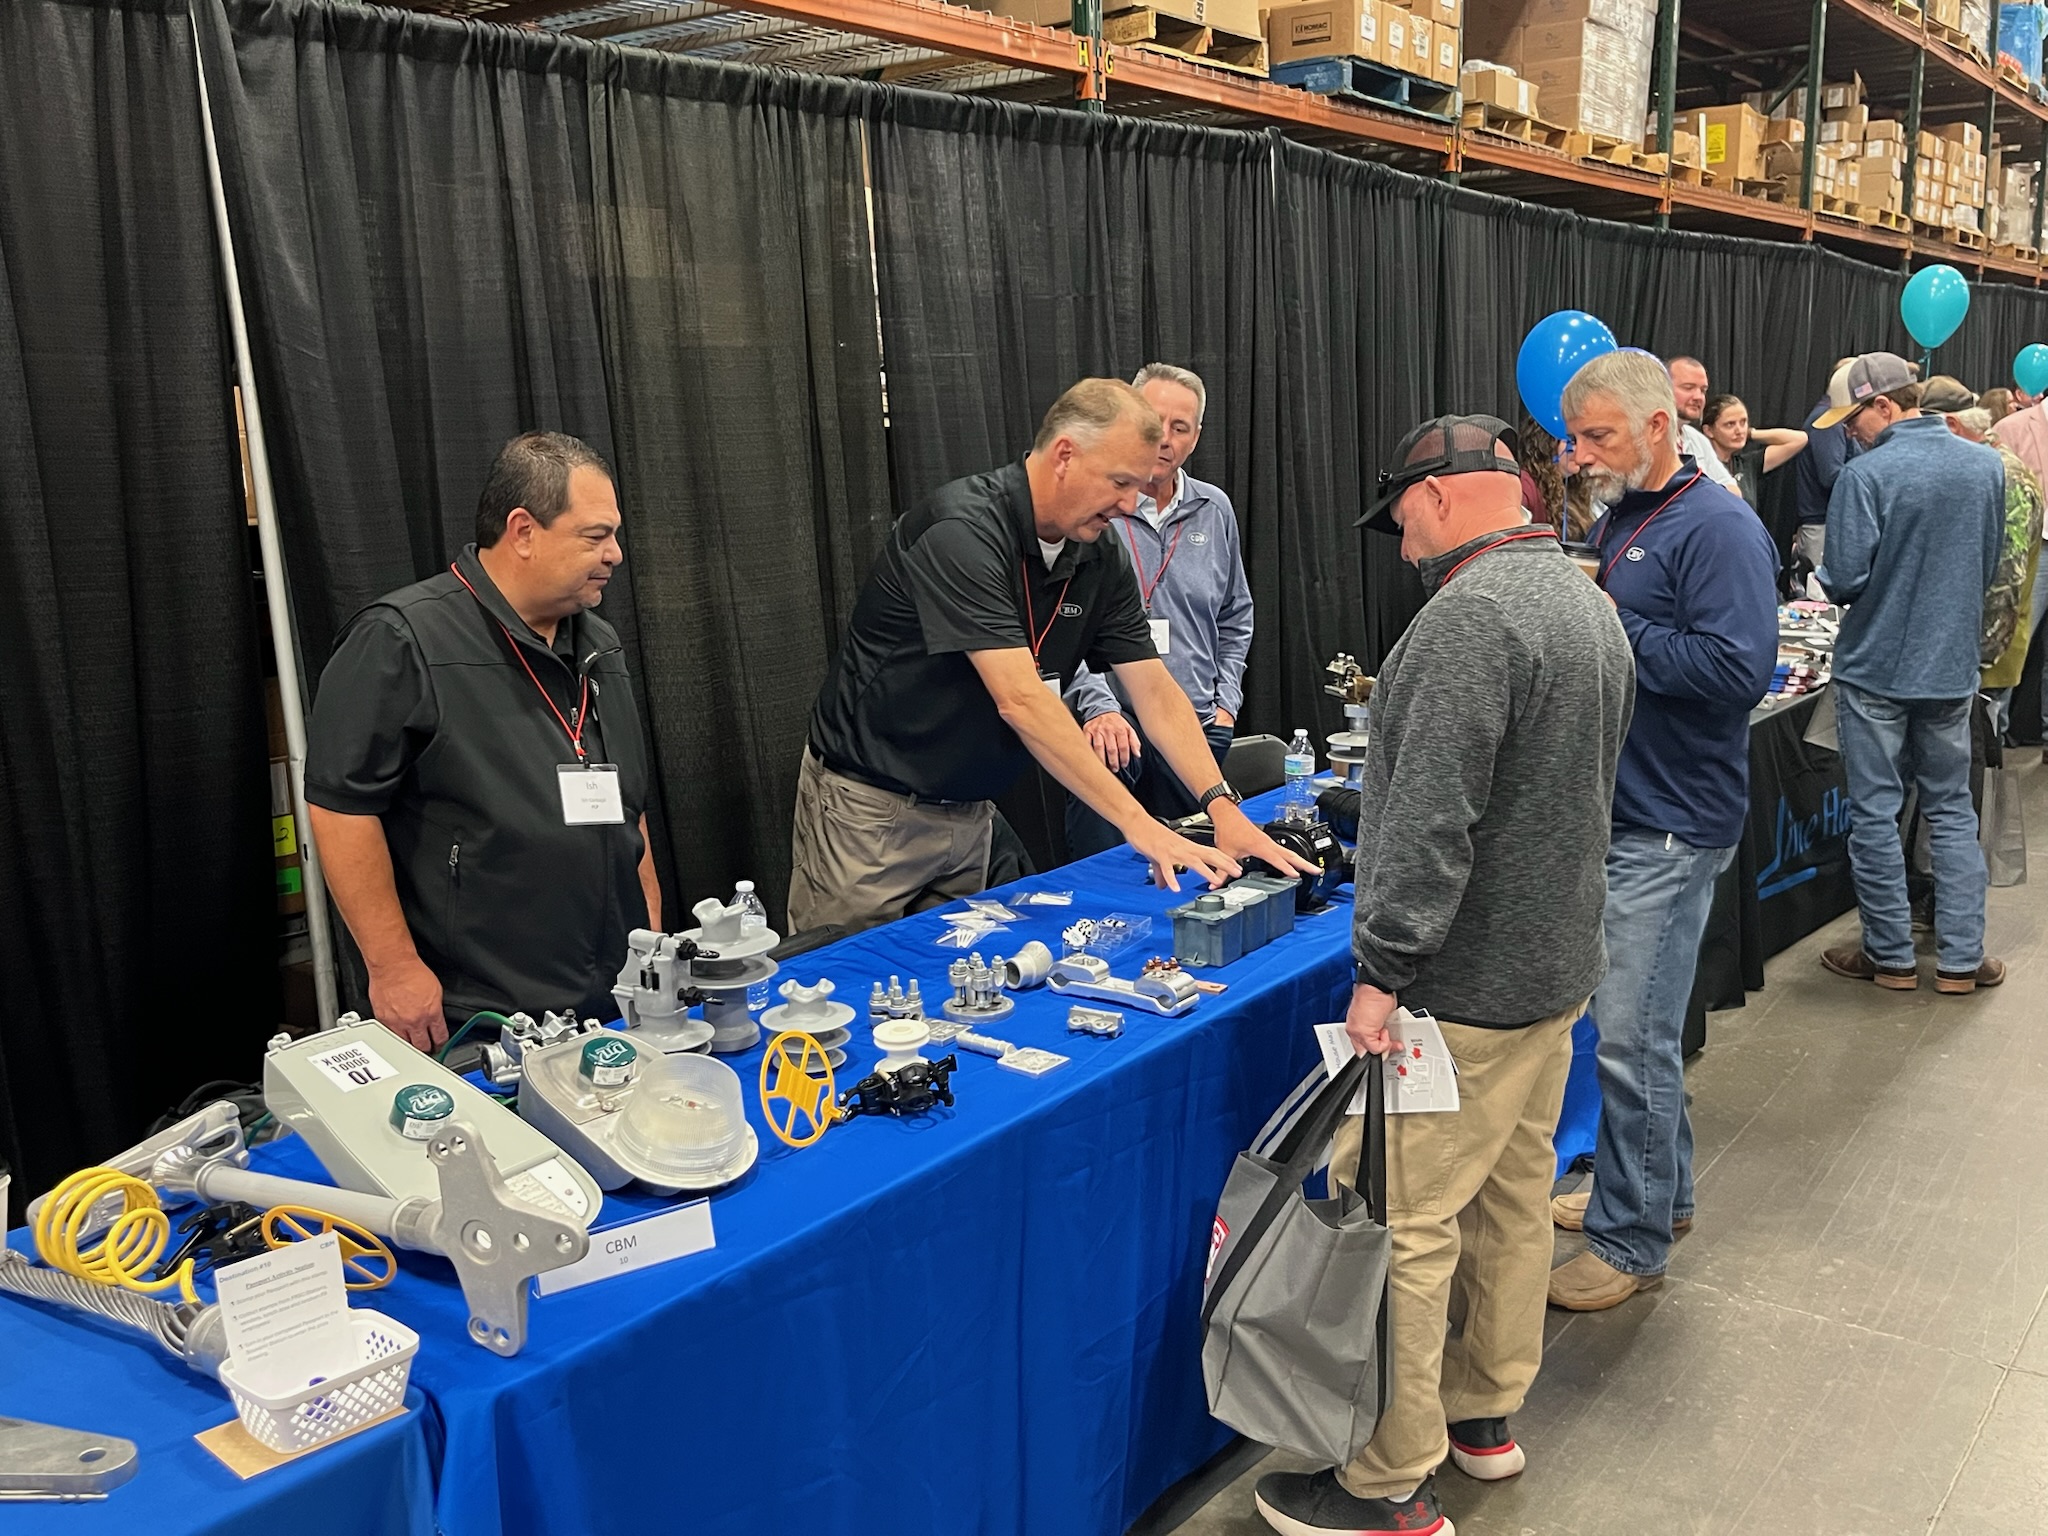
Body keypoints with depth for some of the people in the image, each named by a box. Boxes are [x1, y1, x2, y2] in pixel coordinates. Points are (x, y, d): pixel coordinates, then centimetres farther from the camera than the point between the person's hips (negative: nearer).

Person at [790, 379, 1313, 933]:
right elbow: (1020, 700, -33)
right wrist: (1138, 824, -34)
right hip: (871, 804, -7)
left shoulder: (1102, 560, -2)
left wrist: (1222, 806, -14)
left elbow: (1155, 691, 0)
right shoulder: (962, 529, -26)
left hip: (970, 812, 7)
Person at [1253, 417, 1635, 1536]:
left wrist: (1383, 970, -22)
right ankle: (1486, 1411, 35)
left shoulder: (1471, 615, -20)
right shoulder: (1591, 602, 13)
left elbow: (1430, 819, -26)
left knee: (1400, 1226, -2)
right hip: (1557, 964, 10)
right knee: (1512, 1197, 20)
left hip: (1462, 987, -10)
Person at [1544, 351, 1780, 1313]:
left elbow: (1738, 670, -24)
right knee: (1634, 1021, 19)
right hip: (1610, 808, 9)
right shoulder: (1615, 521, 14)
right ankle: (1657, 1188, 35)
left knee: (1630, 1036, -3)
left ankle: (1631, 1240, 12)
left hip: (1670, 826, -9)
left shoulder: (1718, 529, -14)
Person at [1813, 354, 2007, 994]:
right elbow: (1991, 564, 11)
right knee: (1952, 810, 14)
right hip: (1952, 665, 5)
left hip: (1876, 668, -5)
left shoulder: (1866, 475, -17)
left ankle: (1891, 956, 14)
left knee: (1875, 814, 6)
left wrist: (1824, 578, 4)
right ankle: (1960, 958, 16)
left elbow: (1845, 581, -18)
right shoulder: (1987, 466, 1)